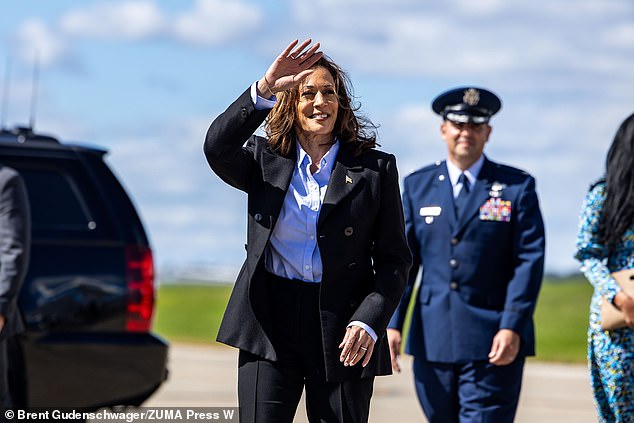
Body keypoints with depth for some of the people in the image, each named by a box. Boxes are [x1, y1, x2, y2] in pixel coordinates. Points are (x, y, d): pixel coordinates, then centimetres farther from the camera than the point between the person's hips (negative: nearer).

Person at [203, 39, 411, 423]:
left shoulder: (374, 168, 5)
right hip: (270, 324, 1)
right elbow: (218, 147, -15)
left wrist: (369, 322, -12)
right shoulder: (264, 161, 8)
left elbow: (395, 259, 3)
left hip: (342, 331, -1)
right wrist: (265, 89, -25)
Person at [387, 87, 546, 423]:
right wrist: (393, 322, 0)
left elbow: (530, 260, -3)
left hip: (494, 343, -3)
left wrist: (512, 327, -14)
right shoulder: (417, 186, 12)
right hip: (433, 340, 3)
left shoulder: (517, 186, 3)